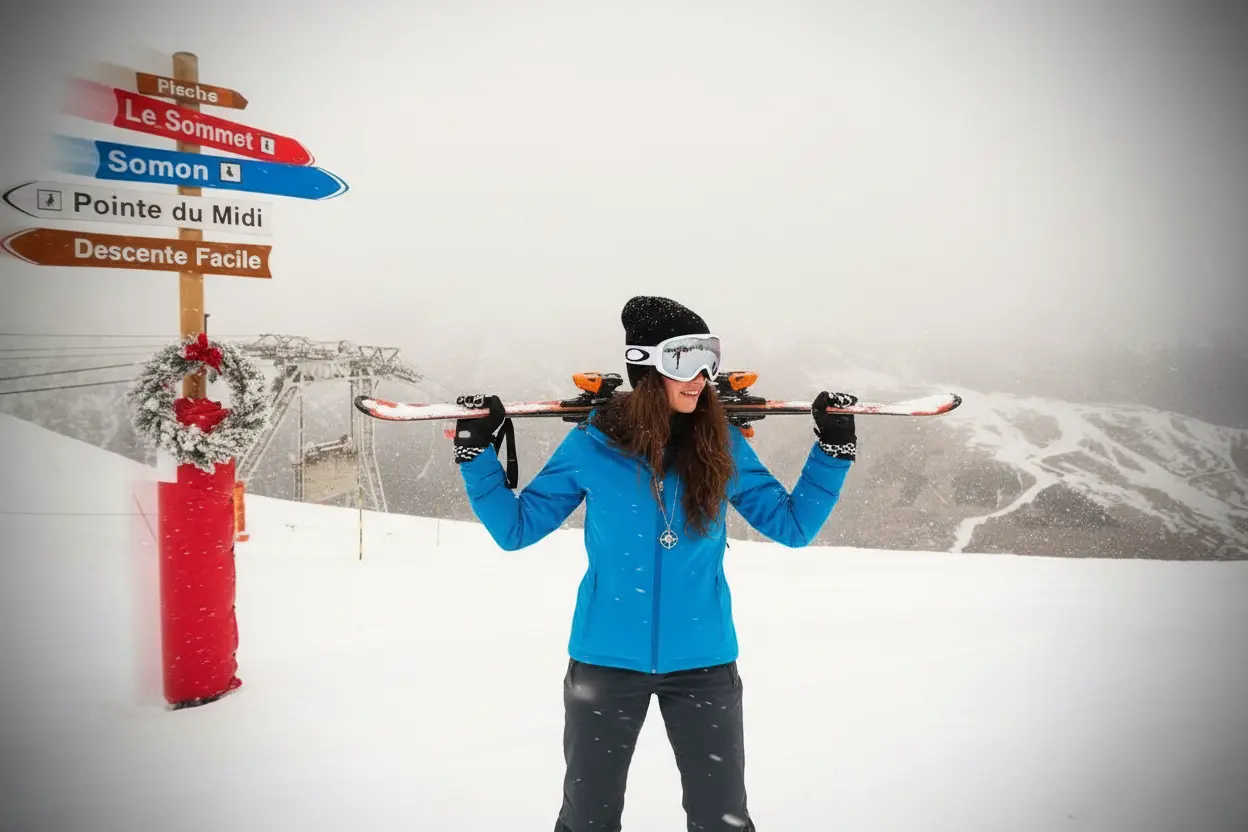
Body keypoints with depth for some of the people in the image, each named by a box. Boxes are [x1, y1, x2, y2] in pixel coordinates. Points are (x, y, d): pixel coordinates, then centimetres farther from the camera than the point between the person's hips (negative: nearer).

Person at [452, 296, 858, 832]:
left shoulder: (724, 446, -4)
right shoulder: (593, 443, -7)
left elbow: (792, 525, 5)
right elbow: (515, 528, 1)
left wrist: (834, 449, -5)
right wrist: (476, 452, -9)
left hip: (702, 662, 1)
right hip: (606, 660, 0)